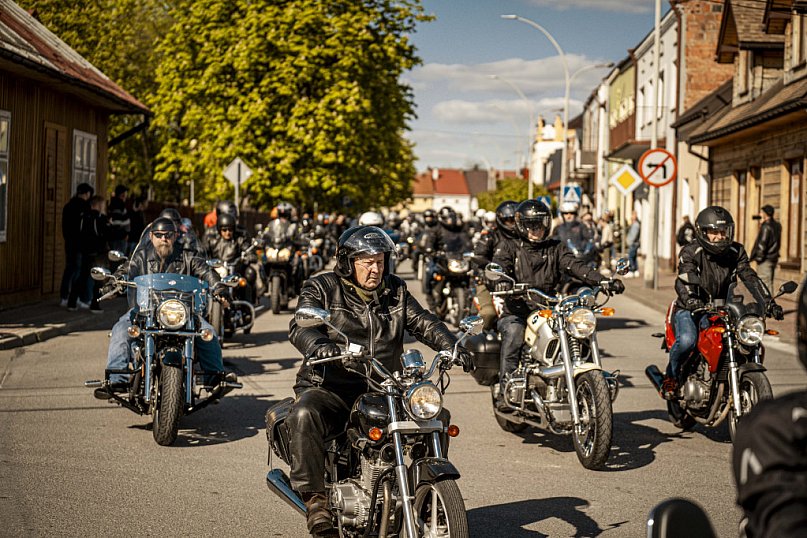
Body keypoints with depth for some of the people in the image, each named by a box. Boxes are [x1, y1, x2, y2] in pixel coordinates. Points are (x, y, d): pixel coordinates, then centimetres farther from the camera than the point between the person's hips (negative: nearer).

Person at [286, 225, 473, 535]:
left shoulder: (395, 292, 16)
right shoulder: (322, 288, 2)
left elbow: (422, 322, 7)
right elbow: (300, 326, -13)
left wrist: (452, 347, -13)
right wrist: (318, 345, -38)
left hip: (381, 390, 4)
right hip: (330, 388, -4)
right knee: (304, 416, -34)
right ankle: (315, 498, -26)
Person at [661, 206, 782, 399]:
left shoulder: (736, 252, 3)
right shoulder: (690, 252, -11)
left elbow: (750, 278, -4)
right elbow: (684, 280, -27)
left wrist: (769, 303, -19)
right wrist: (691, 300, -49)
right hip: (690, 310, -4)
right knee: (687, 340, -33)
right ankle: (670, 376, -6)